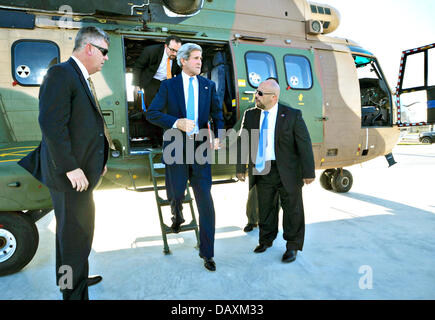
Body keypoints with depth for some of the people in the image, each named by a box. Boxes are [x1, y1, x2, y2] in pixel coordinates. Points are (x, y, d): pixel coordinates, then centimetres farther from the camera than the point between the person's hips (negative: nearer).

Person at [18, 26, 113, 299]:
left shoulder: (83, 79, 17)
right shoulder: (61, 74, -14)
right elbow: (51, 124, -23)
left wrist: (97, 160, 14)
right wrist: (71, 168, -23)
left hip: (83, 172, 10)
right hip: (71, 175, -10)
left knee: (72, 231, 22)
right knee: (77, 234, 3)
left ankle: (69, 278, 42)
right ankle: (75, 292, 22)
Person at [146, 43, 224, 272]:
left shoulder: (208, 85, 8)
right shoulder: (169, 85, 2)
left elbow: (217, 114, 15)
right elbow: (151, 113, -3)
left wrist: (218, 137, -2)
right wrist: (176, 122, -19)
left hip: (200, 148, 1)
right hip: (176, 148, 0)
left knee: (205, 202, -3)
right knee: (175, 194, 12)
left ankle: (207, 253, 9)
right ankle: (177, 215, 51)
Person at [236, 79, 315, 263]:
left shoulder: (292, 115, -8)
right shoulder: (250, 115, 3)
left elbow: (304, 145, -8)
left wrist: (308, 172, -10)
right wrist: (240, 168, 5)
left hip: (287, 172, -3)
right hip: (261, 171, 3)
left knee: (292, 209, 9)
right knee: (265, 208, 15)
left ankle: (292, 246, 27)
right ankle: (266, 240, 36)